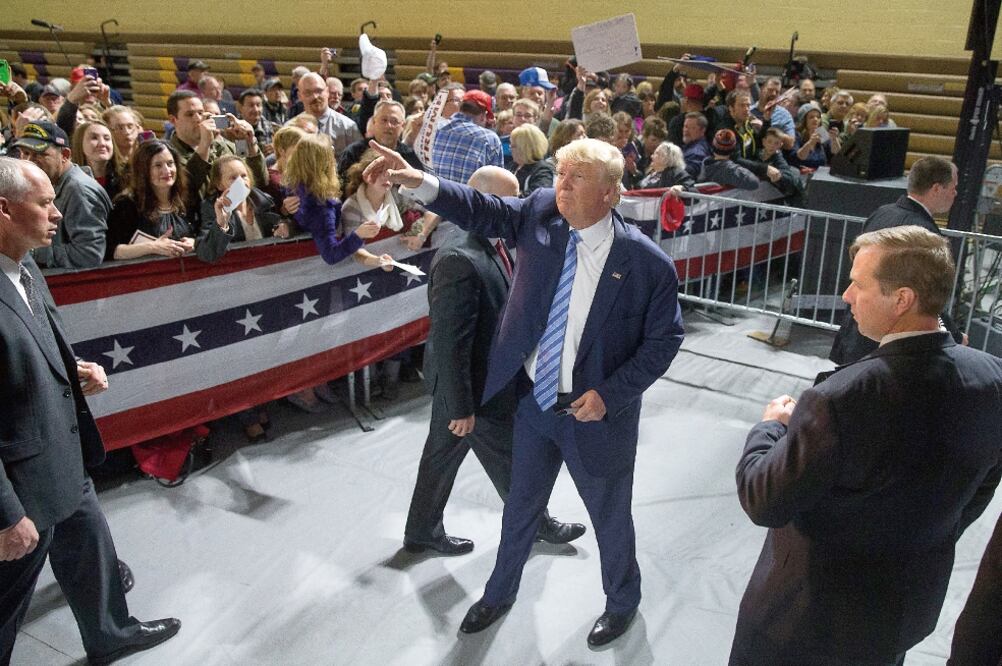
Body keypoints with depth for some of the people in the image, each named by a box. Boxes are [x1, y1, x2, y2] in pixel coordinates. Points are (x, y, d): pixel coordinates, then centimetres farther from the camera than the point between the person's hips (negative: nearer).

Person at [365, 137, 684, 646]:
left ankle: (623, 602, 49)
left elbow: (664, 339, -12)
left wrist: (609, 395, -18)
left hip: (595, 412, -3)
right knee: (520, 506, 24)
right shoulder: (541, 213, -9)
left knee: (610, 515, 19)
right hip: (533, 400, 4)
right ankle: (499, 594, 50)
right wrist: (418, 181, -22)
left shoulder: (647, 263, -20)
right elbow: (483, 211, -6)